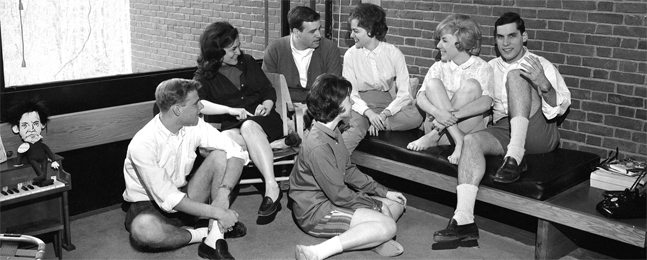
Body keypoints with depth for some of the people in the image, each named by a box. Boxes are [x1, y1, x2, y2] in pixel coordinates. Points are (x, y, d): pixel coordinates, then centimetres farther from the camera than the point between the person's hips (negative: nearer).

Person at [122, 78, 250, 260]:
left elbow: (236, 151, -15)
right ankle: (206, 233, -12)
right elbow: (167, 198, -28)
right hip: (148, 205, -5)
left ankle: (214, 239, -23)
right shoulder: (143, 144, -27)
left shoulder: (194, 126, -11)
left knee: (222, 155, -17)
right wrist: (217, 212, -28)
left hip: (185, 196, 5)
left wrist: (222, 195, -30)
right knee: (143, 230, -41)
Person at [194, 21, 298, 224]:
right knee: (228, 138, -38)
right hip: (229, 126, -1)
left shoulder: (247, 62, 15)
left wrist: (267, 105, -5)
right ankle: (278, 144, -28)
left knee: (249, 126, -36)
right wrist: (230, 110, -24)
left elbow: (269, 91, 19)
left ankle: (272, 187, -43)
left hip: (259, 121, 1)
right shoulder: (204, 76, 5)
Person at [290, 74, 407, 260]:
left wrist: (383, 192, 8)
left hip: (331, 199, 10)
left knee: (396, 205, 11)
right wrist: (376, 206, -11)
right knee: (387, 226, -23)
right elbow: (339, 194, -23)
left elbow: (348, 171, 14)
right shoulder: (318, 145, -26)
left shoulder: (332, 133, 5)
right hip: (314, 211, -10)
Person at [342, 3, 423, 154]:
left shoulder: (393, 53, -1)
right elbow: (351, 94, -5)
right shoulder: (351, 55, 0)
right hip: (361, 104, -1)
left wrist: (384, 114, -22)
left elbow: (404, 93, -7)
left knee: (415, 117, -29)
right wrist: (369, 113, -24)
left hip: (388, 103, 1)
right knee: (356, 127, -35)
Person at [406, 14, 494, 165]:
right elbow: (420, 98, -6)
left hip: (470, 128, -2)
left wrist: (453, 115, -30)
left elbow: (486, 103, -18)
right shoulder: (438, 68, 8)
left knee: (471, 85, -22)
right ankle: (458, 140, -31)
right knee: (433, 83, -17)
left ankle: (433, 136, -25)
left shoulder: (483, 68, -1)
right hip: (439, 123, 2)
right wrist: (437, 112, -28)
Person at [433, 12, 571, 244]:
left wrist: (544, 85, -24)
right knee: (472, 140, -30)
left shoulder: (541, 66, 8)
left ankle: (515, 157, -37)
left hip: (539, 134, -3)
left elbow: (561, 107, -3)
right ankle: (463, 221, -39)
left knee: (515, 75, -23)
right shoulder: (491, 68, 22)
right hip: (504, 131, 3)